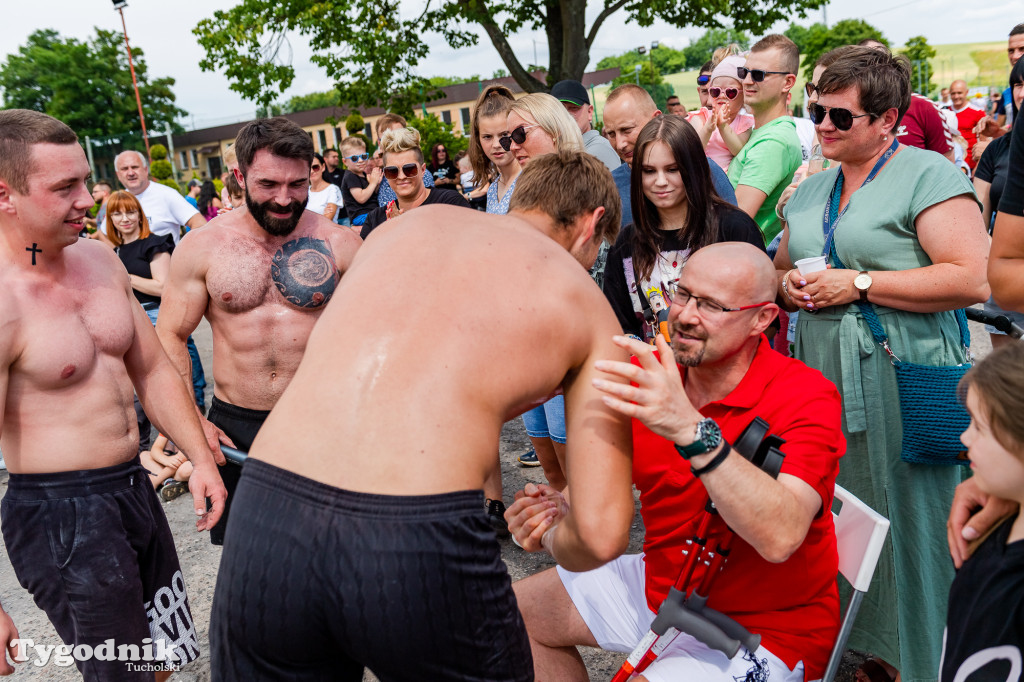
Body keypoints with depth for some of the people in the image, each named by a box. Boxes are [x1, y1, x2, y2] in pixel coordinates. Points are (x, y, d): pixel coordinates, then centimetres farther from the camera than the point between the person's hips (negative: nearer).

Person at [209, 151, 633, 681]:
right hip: (422, 544, -2)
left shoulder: (414, 219, 21)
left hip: (267, 513, 4)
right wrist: (552, 540, 27)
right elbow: (600, 533, 5)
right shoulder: (588, 306, 12)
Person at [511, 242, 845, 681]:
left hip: (763, 627, -6)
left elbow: (780, 537, -38)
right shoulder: (648, 375, -7)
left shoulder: (806, 396, -23)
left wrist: (693, 430, -49)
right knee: (514, 613, 11)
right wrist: (560, 511, -19)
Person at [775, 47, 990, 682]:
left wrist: (859, 283, -16)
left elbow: (973, 280, -16)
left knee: (902, 518, 1)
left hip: (900, 380, -6)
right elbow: (780, 269, 25)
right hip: (821, 375, 7)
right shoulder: (812, 188, 16)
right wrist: (788, 285, 1)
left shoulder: (928, 174, -5)